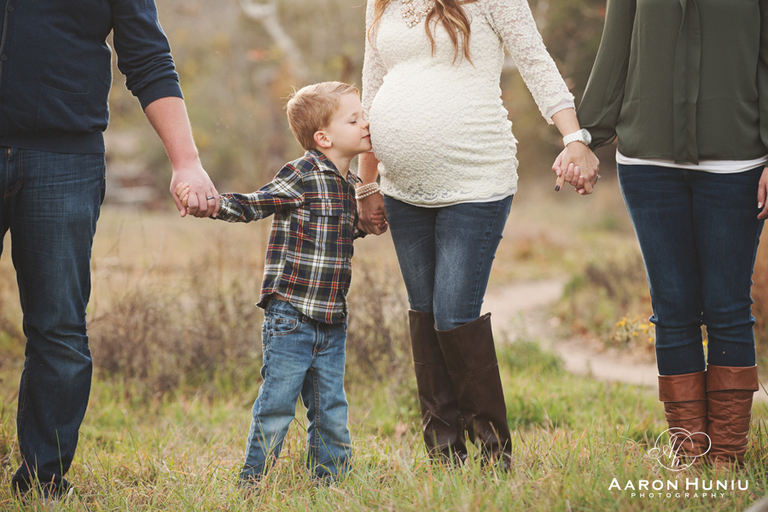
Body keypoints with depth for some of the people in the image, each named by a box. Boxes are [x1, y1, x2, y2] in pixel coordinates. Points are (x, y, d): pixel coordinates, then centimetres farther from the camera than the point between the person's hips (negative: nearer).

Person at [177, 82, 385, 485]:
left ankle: (329, 481, 22)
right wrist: (210, 204, -29)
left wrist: (368, 224, 14)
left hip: (332, 320, 7)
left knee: (330, 412, 10)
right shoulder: (301, 177, -11)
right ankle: (253, 482, 9)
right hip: (291, 315, -7)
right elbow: (252, 206, -14)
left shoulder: (352, 186, 12)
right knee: (277, 406, -2)